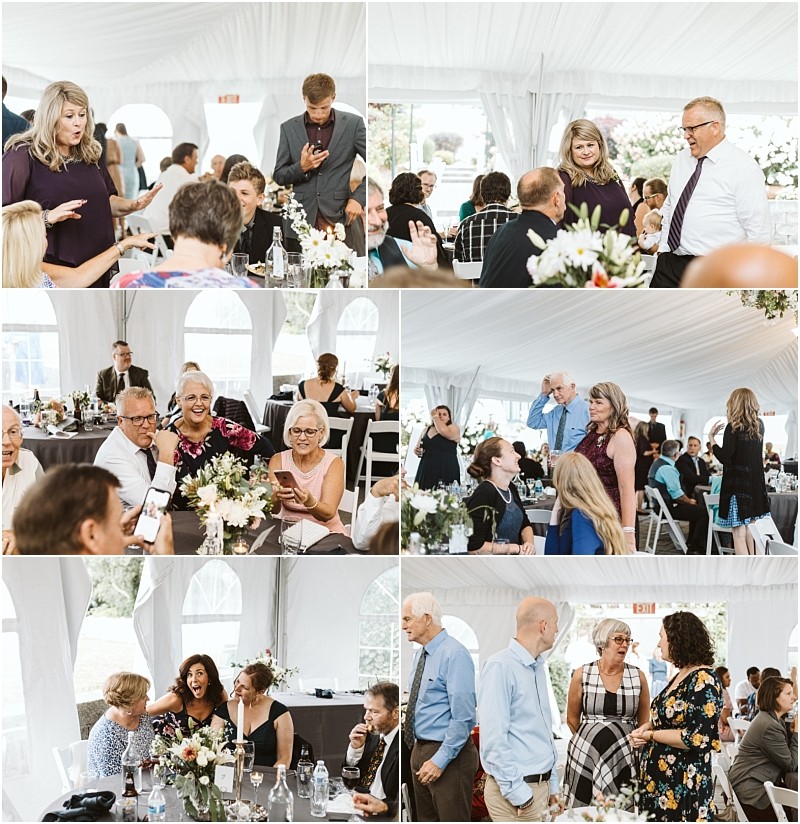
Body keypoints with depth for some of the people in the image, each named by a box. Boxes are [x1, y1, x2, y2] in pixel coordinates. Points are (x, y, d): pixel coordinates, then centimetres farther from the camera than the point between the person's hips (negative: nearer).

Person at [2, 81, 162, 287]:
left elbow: (106, 202, 23)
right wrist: (47, 217, -26)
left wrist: (133, 205, 3)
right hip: (48, 269, -6)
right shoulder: (23, 155, -8)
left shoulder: (88, 153, 13)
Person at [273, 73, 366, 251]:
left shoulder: (353, 124, 1)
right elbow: (278, 176, 10)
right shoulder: (289, 128, 7)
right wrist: (301, 167, -10)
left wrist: (358, 198, -8)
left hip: (340, 221, -1)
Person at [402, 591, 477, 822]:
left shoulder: (454, 654, -17)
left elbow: (463, 715, -21)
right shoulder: (420, 655, 11)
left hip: (448, 753, -9)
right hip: (419, 749, 9)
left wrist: (440, 760, -21)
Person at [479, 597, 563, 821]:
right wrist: (518, 792, -18)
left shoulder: (538, 667, 12)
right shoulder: (500, 666, -15)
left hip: (541, 786, 8)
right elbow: (493, 739, -19)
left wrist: (552, 783, 16)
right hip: (516, 789, -8)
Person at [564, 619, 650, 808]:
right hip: (587, 756, -1)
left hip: (626, 756, 1)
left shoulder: (638, 676, 4)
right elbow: (572, 719, 12)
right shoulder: (582, 675, 0)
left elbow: (644, 722, 13)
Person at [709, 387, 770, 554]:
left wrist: (711, 437, -6)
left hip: (737, 484, -7)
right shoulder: (759, 425, 7)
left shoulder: (733, 427, -12)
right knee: (750, 533, 16)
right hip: (756, 484, 7)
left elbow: (724, 458, -16)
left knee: (739, 534, -6)